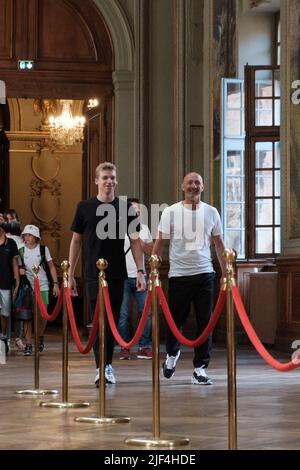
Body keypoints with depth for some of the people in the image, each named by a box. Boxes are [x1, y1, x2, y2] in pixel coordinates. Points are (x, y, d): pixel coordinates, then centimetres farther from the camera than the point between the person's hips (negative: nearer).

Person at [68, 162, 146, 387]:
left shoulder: (125, 208, 3)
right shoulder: (85, 207, 2)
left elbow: (135, 240, 4)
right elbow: (76, 240, 7)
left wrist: (141, 270, -5)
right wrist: (70, 273, 4)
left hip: (117, 274, 1)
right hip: (94, 273, -1)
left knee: (113, 320, 7)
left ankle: (108, 365, 18)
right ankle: (100, 368, -8)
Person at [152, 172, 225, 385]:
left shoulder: (211, 212, 6)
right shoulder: (171, 212, -1)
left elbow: (219, 243, 13)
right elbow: (160, 243, 2)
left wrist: (226, 272, 9)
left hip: (204, 273, 2)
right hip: (179, 274, -2)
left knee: (205, 322, -2)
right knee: (176, 319, 7)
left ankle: (200, 368, 5)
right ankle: (172, 353, 36)